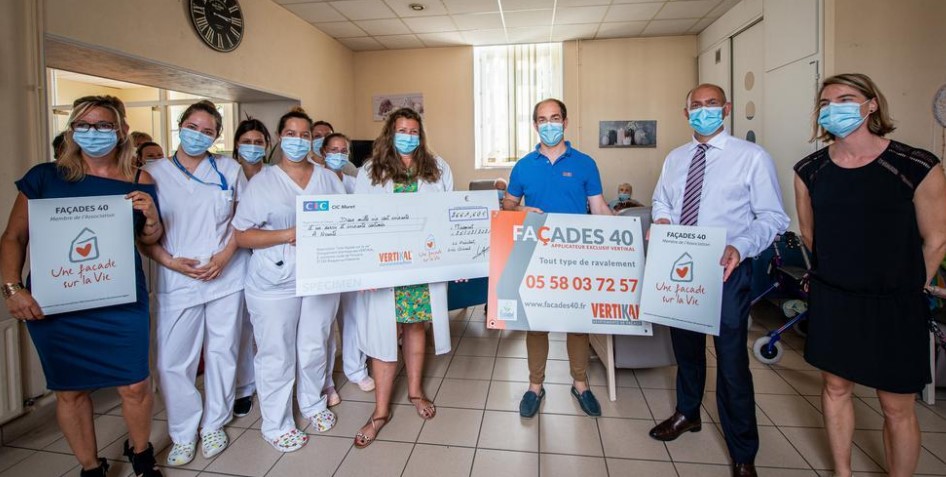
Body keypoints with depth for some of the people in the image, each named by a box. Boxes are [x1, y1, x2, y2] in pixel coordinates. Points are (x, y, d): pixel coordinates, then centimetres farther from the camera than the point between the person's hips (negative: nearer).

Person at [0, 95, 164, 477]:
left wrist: (151, 215, -9)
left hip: (121, 301, 0)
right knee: (69, 390, 12)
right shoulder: (44, 177, 0)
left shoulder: (138, 181, 2)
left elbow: (149, 239, 12)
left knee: (135, 386, 1)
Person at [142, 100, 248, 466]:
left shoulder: (229, 169, 5)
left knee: (221, 352, 10)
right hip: (176, 281, 0)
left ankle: (214, 425, 29)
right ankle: (183, 433, 23)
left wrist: (226, 254, -8)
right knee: (173, 361, 2)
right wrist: (170, 261, -13)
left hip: (226, 276, 1)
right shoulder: (153, 172, 3)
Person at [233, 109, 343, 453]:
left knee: (315, 347, 16)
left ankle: (313, 403, 39)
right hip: (275, 284, -3)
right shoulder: (262, 182, -1)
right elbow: (241, 235, -5)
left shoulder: (327, 178, 9)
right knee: (277, 355, 5)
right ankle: (276, 424, 24)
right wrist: (287, 235, -17)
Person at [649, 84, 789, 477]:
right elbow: (661, 201, 19)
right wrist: (661, 220, -5)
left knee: (731, 359, -2)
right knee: (685, 344, 21)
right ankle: (687, 412, 46)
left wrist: (740, 247, -27)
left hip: (726, 269, -5)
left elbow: (773, 217, -10)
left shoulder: (752, 157, -7)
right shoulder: (675, 159, 10)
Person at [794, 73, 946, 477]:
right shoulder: (809, 171, -3)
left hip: (894, 306, -3)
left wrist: (908, 288, 6)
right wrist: (840, 272, 16)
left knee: (897, 408, 8)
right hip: (831, 300, 3)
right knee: (836, 387, 17)